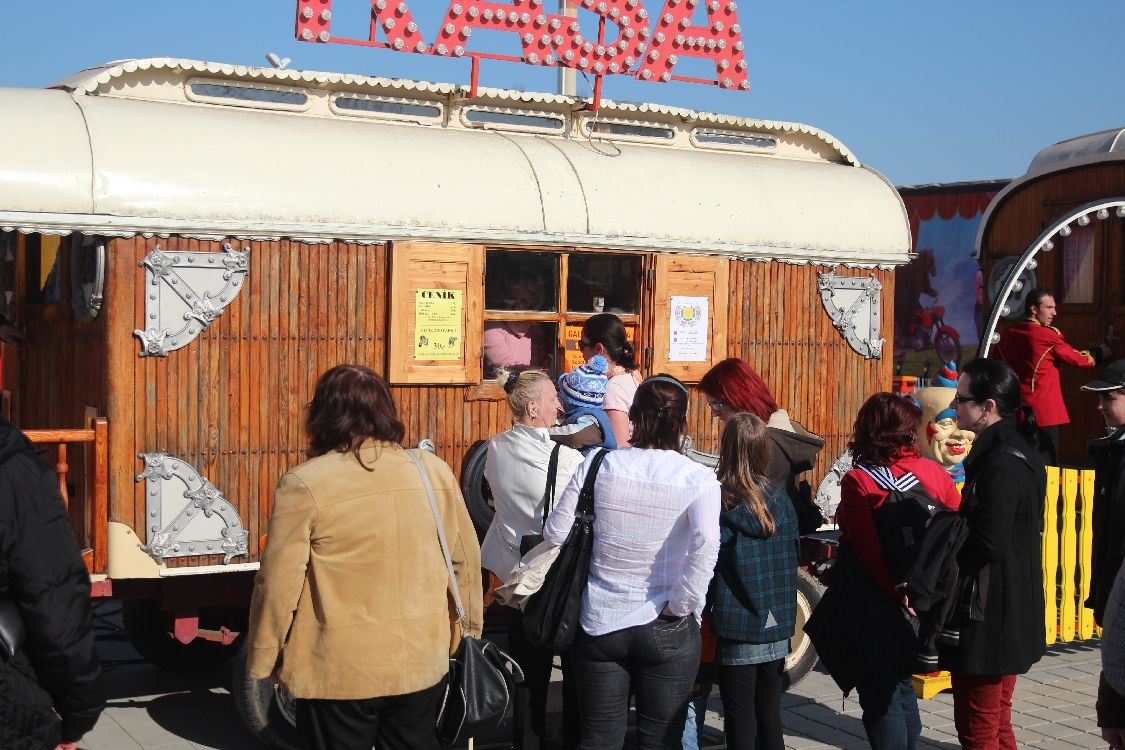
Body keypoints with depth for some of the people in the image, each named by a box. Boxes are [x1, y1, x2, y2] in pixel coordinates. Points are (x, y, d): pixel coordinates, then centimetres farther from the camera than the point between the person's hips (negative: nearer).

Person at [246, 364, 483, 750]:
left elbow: (278, 584, -13)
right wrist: (465, 633, 20)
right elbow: (466, 560, 6)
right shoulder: (434, 471, -2)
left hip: (339, 674, -3)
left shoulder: (305, 484, -14)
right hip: (422, 664, 4)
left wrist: (261, 663, 0)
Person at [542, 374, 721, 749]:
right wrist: (680, 606, -14)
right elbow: (705, 546, -26)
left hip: (599, 623, 2)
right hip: (666, 631, -1)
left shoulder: (598, 464, -6)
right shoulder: (699, 478, -11)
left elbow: (556, 532, -3)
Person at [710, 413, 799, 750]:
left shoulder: (718, 500, -13)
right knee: (770, 714, 16)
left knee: (740, 720, 4)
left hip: (738, 625, -4)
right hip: (777, 625, 4)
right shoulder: (779, 498, -1)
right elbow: (793, 554, 8)